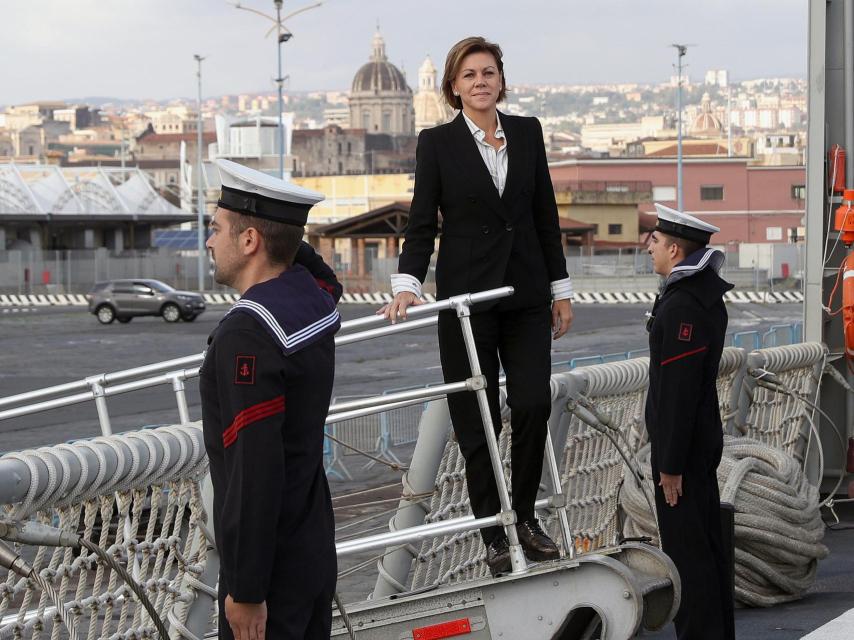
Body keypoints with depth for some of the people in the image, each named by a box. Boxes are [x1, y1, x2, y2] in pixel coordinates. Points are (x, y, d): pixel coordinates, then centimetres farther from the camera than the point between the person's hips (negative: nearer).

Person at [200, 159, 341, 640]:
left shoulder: (247, 334, -23)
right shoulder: (312, 294, 2)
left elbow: (255, 471, -25)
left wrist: (246, 591, -22)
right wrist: (280, 225, 15)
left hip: (270, 565, -9)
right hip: (316, 552, 9)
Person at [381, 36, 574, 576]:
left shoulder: (527, 133, 7)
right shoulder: (438, 143, -2)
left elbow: (545, 214, 10)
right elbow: (422, 221, -4)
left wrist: (561, 289, 9)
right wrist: (408, 284, -18)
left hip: (525, 293, 3)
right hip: (466, 295, -3)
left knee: (534, 406, -6)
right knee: (476, 417, 1)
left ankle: (525, 516, 14)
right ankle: (494, 534, 11)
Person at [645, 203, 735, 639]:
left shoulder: (681, 306, -21)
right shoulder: (706, 295, 10)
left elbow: (679, 390, -23)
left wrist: (671, 465, -20)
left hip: (683, 447, -10)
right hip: (704, 440, 10)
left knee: (687, 553, -3)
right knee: (707, 545, 16)